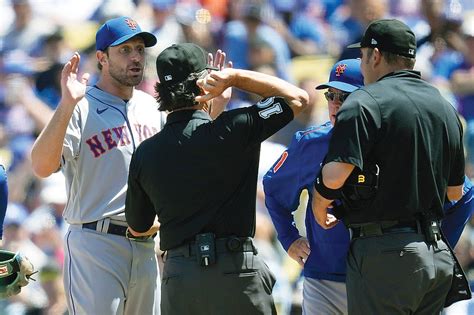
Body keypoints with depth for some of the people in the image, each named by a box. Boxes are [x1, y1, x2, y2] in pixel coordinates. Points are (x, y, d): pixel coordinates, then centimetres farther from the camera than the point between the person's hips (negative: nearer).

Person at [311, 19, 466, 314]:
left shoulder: (365, 103, -9)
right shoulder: (445, 107, 14)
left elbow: (335, 175, -21)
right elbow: (456, 191, 21)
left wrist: (319, 205, -1)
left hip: (384, 254, -7)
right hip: (439, 256, 7)